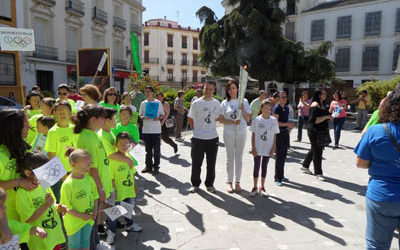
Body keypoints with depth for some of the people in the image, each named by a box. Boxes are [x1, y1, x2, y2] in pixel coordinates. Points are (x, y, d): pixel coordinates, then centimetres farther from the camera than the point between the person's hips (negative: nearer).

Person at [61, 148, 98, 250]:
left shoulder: (89, 179, -7)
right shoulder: (67, 184, -23)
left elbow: (95, 196, 6)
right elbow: (66, 207, -18)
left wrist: (95, 210, -8)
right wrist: (81, 216, -19)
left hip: (88, 219, 5)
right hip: (74, 222, -4)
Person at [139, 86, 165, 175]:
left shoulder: (158, 102, 2)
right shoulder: (143, 103, 8)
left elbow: (162, 114, 7)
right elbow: (140, 115, 12)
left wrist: (158, 118, -14)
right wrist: (143, 117, -11)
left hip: (156, 130, -2)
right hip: (146, 130, 3)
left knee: (156, 149, 2)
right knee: (148, 149, 11)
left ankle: (156, 167, 13)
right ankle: (149, 166, 22)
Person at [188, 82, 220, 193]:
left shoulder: (216, 103, 6)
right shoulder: (196, 103, -3)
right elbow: (190, 118, 5)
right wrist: (195, 130, 0)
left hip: (213, 138, 3)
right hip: (198, 138, -2)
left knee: (211, 163, 10)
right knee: (196, 163, 6)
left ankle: (210, 184, 25)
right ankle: (195, 184, 21)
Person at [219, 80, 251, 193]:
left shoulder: (244, 101, 3)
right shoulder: (224, 103, 1)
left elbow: (248, 119, 1)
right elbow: (221, 119, -4)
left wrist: (243, 110, -16)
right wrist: (233, 122, -18)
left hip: (241, 133, 1)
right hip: (229, 133, -1)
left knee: (239, 158, 7)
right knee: (230, 158, 6)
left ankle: (237, 182, 17)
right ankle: (229, 182, 15)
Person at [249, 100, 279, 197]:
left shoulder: (274, 120, -1)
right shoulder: (256, 120, -6)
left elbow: (275, 135, 4)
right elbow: (253, 135, -3)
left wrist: (273, 148, -1)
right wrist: (253, 148, -7)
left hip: (268, 149, 2)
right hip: (258, 149, -1)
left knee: (264, 167, 11)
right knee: (256, 167, 5)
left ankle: (262, 187, 23)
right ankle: (255, 187, 16)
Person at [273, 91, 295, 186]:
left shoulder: (286, 108, 13)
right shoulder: (276, 108, -12)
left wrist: (290, 125, 5)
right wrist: (287, 124, -22)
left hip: (286, 132, 8)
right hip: (279, 133, -8)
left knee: (284, 155, 15)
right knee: (279, 156, -6)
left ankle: (281, 175, 28)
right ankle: (277, 179, 1)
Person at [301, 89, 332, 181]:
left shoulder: (323, 105, 12)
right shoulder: (315, 105, -15)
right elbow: (314, 120, -22)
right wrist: (326, 117, -21)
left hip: (322, 131, 9)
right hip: (314, 131, -9)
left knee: (314, 150, 18)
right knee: (317, 151, -4)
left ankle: (305, 166, 34)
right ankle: (318, 173, 6)